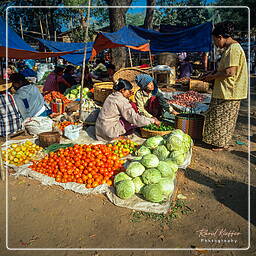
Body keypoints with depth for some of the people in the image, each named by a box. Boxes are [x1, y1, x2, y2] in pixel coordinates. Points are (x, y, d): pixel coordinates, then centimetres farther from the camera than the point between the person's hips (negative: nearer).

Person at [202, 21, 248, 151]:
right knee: (219, 118, 16)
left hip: (229, 92, -10)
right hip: (224, 91, 10)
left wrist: (212, 77, -13)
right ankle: (218, 141, 28)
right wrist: (214, 73, 13)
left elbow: (230, 72, -24)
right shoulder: (229, 48, 14)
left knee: (223, 118, 1)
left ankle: (222, 144, 15)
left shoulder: (234, 49, -18)